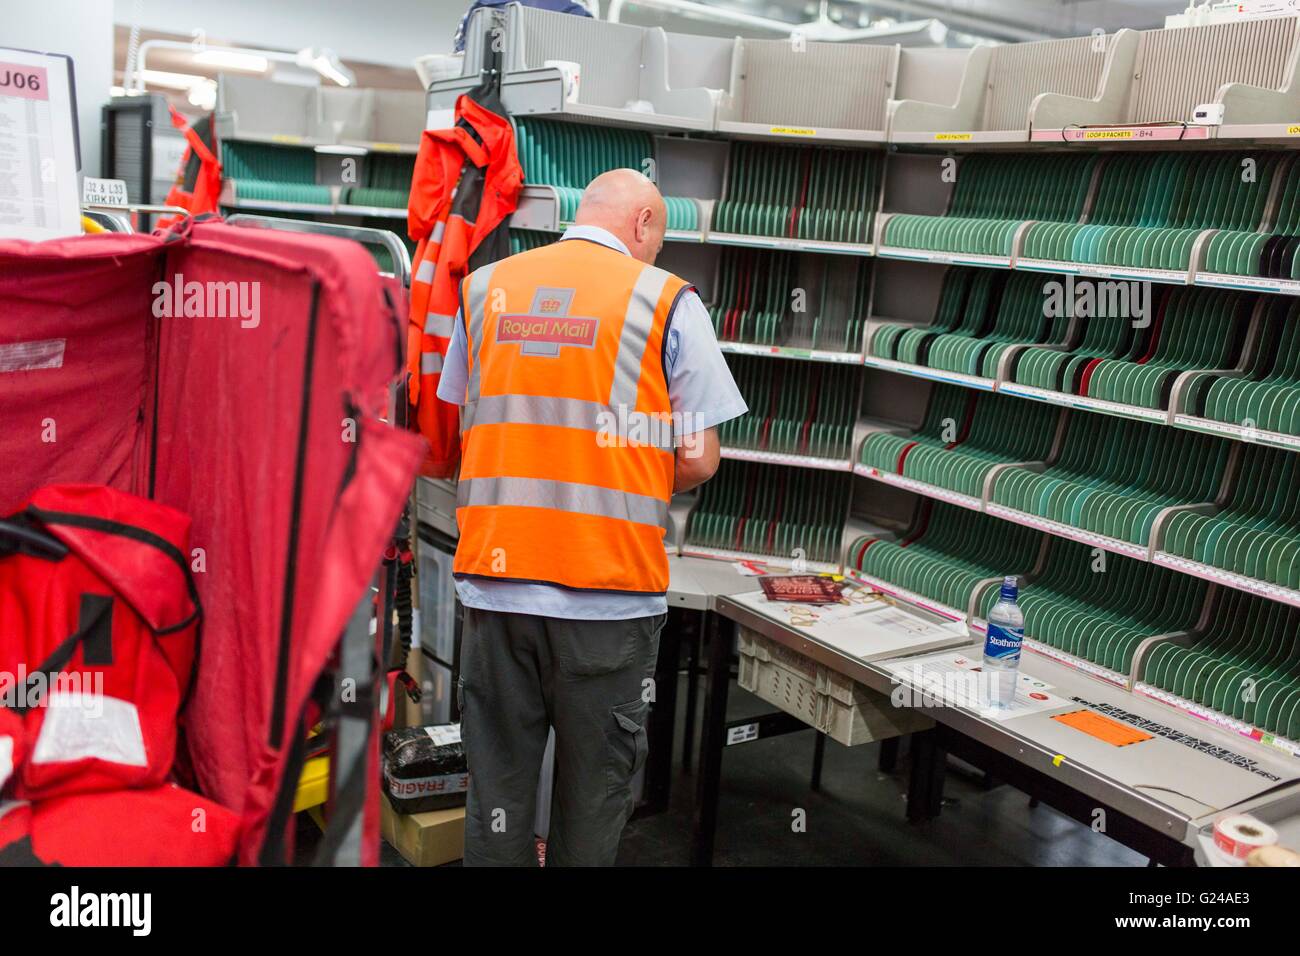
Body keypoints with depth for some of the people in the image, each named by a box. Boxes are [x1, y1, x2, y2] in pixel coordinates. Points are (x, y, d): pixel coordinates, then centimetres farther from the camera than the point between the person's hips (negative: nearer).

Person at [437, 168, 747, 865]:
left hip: (493, 575, 4)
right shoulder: (667, 300, -2)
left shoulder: (484, 287, 9)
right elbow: (697, 460, -4)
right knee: (592, 788, 13)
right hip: (609, 585, -3)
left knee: (497, 780, 14)